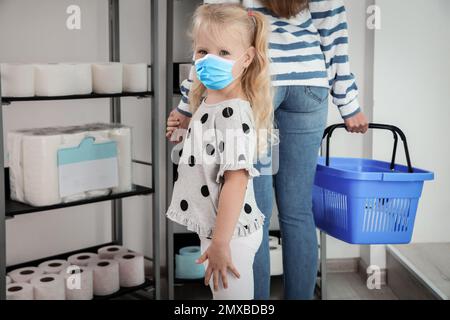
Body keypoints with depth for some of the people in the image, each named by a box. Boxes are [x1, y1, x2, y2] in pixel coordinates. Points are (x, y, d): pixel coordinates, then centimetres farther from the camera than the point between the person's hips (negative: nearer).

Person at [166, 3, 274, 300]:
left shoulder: (233, 114, -24)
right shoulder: (208, 100, 5)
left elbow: (236, 182, -25)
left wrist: (220, 243, -23)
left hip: (230, 235, -9)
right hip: (213, 228, 9)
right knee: (220, 290, 23)